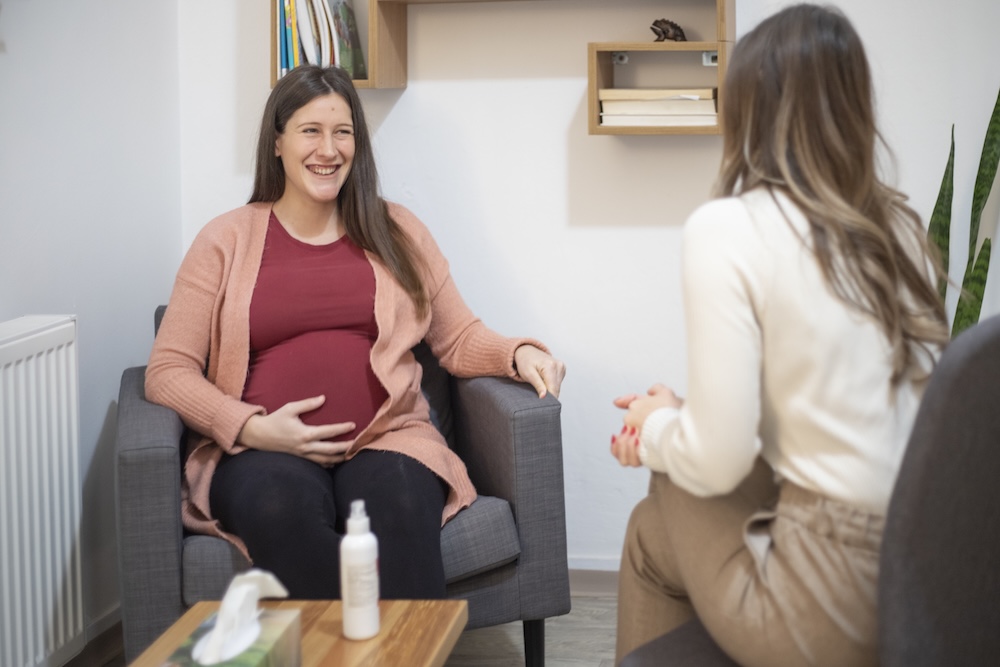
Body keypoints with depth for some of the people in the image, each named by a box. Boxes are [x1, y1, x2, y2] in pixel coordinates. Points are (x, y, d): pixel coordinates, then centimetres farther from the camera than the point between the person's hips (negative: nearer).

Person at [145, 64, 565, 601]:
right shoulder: (227, 240, 13)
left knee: (402, 511, -35)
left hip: (386, 440, 1)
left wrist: (518, 354, -3)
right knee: (282, 510, -37)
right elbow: (168, 370, 7)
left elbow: (459, 339, 19)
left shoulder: (395, 232, 20)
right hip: (265, 453, -1)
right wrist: (251, 427, -9)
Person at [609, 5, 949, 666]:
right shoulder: (900, 226, 7)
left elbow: (718, 461, -15)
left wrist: (656, 428, 6)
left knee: (654, 529, 22)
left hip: (840, 606, -6)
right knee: (661, 526, 25)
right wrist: (677, 415, 17)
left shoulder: (728, 227, -13)